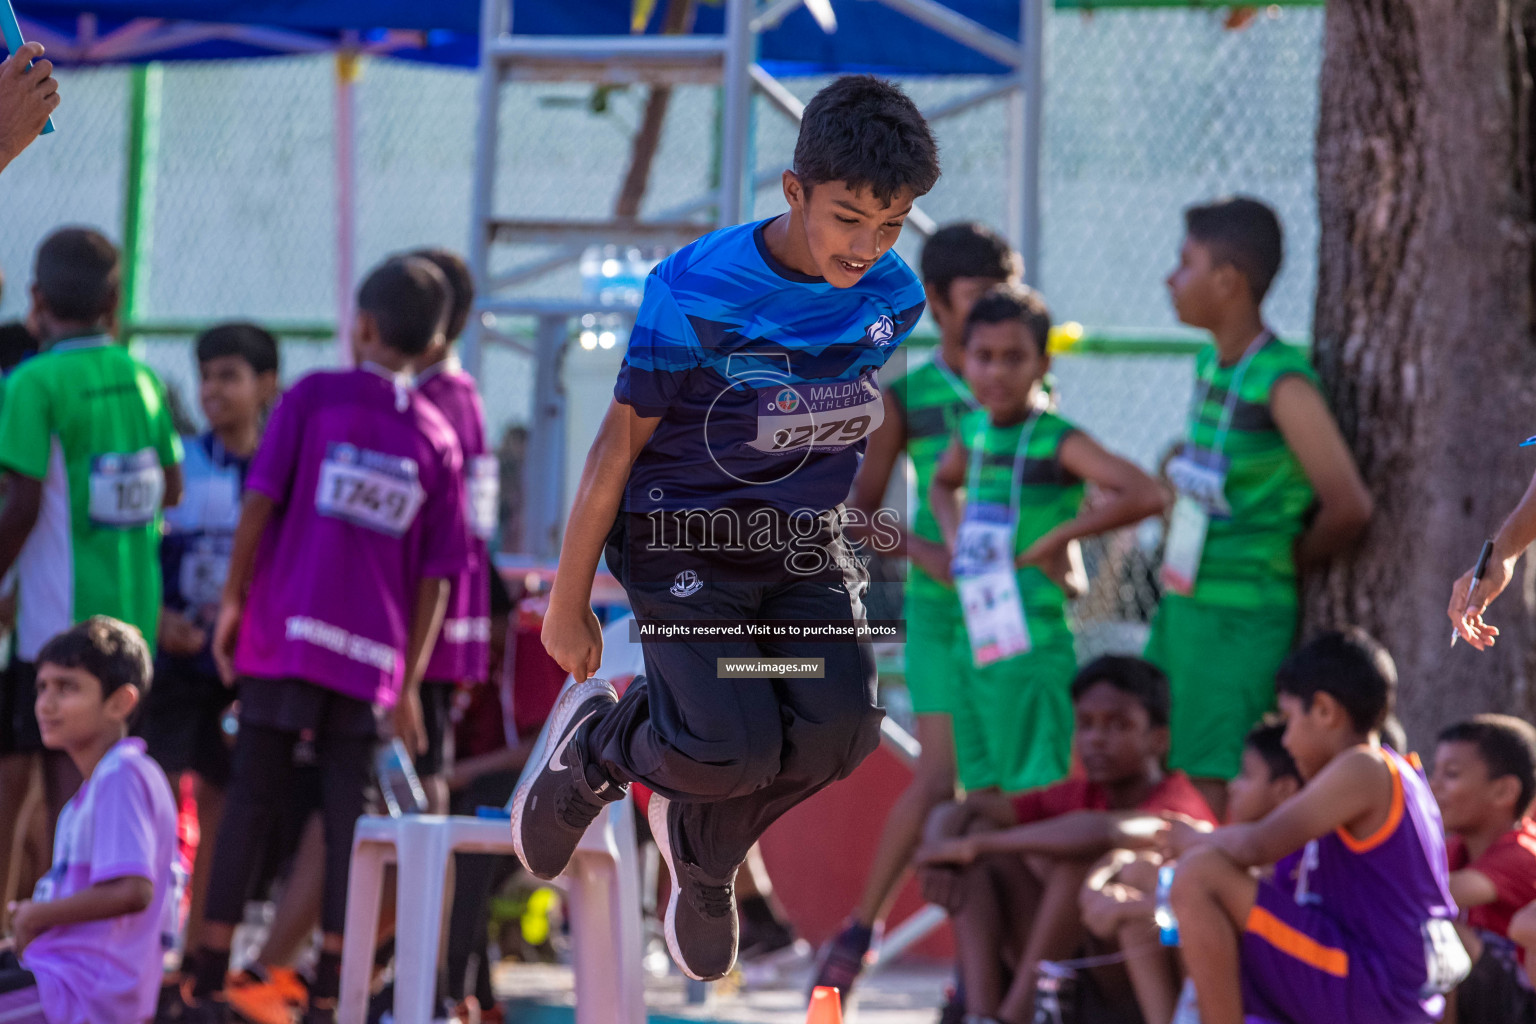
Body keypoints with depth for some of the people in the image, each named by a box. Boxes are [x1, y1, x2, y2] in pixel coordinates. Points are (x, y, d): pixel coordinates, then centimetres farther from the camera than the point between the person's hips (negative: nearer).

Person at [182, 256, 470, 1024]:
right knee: (347, 817, 5)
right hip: (372, 654, 1)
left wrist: (234, 600, 4)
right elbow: (436, 576, 6)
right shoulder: (436, 438, 7)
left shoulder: (314, 398, 1)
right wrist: (408, 681, 10)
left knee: (250, 803, 4)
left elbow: (260, 502, -5)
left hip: (286, 633, -1)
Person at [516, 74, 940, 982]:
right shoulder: (693, 294, -21)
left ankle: (703, 853, 18)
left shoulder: (895, 297, -6)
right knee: (733, 751, -21)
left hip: (805, 543, 5)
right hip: (685, 540, -5)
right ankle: (594, 744, 15)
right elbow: (620, 445, -12)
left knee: (838, 731, -14)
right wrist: (569, 603, -6)